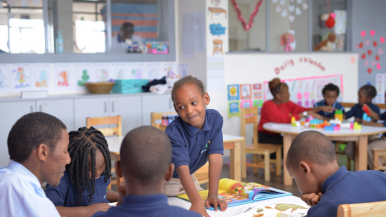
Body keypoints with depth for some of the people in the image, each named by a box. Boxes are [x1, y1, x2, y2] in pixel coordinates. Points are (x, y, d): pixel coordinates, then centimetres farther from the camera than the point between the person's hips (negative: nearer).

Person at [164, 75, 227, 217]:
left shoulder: (215, 119, -20)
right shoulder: (174, 132, -33)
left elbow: (215, 158, -24)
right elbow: (182, 169, -41)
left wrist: (213, 195, -30)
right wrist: (197, 202, -54)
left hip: (190, 178, 4)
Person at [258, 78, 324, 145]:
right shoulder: (268, 105, -20)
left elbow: (300, 110, 3)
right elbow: (284, 119, -29)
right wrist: (306, 113, -29)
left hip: (276, 136, 8)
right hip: (264, 137, -8)